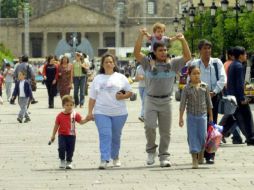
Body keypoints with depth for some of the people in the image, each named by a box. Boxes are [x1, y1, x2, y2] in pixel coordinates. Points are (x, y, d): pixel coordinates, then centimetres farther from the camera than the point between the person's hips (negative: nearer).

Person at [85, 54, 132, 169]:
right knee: (105, 135, -13)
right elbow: (92, 98, 10)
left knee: (116, 136, 10)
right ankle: (104, 160, -19)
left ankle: (115, 157, 29)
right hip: (101, 112, 0)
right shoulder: (97, 79, 10)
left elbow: (129, 92, 9)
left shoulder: (120, 77, 8)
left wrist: (123, 96, -12)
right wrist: (90, 112, 3)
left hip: (119, 113, 1)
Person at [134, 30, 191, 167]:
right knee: (149, 126, -17)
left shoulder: (173, 64, 5)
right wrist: (141, 36, -19)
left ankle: (164, 156, 14)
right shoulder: (148, 63, 1)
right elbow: (136, 53, -10)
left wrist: (183, 41, -13)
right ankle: (151, 150, 6)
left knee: (165, 131, 5)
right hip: (151, 100, -2)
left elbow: (187, 57, -2)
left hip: (166, 101, 2)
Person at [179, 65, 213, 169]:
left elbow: (208, 101, 8)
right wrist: (181, 118, -7)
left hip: (202, 115, 1)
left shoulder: (204, 86, 2)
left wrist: (211, 116, 10)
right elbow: (183, 103, -3)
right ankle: (194, 160, -2)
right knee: (192, 136, -3)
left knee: (202, 136, 4)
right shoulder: (187, 88, -3)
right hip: (191, 116, -1)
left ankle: (201, 154, 29)